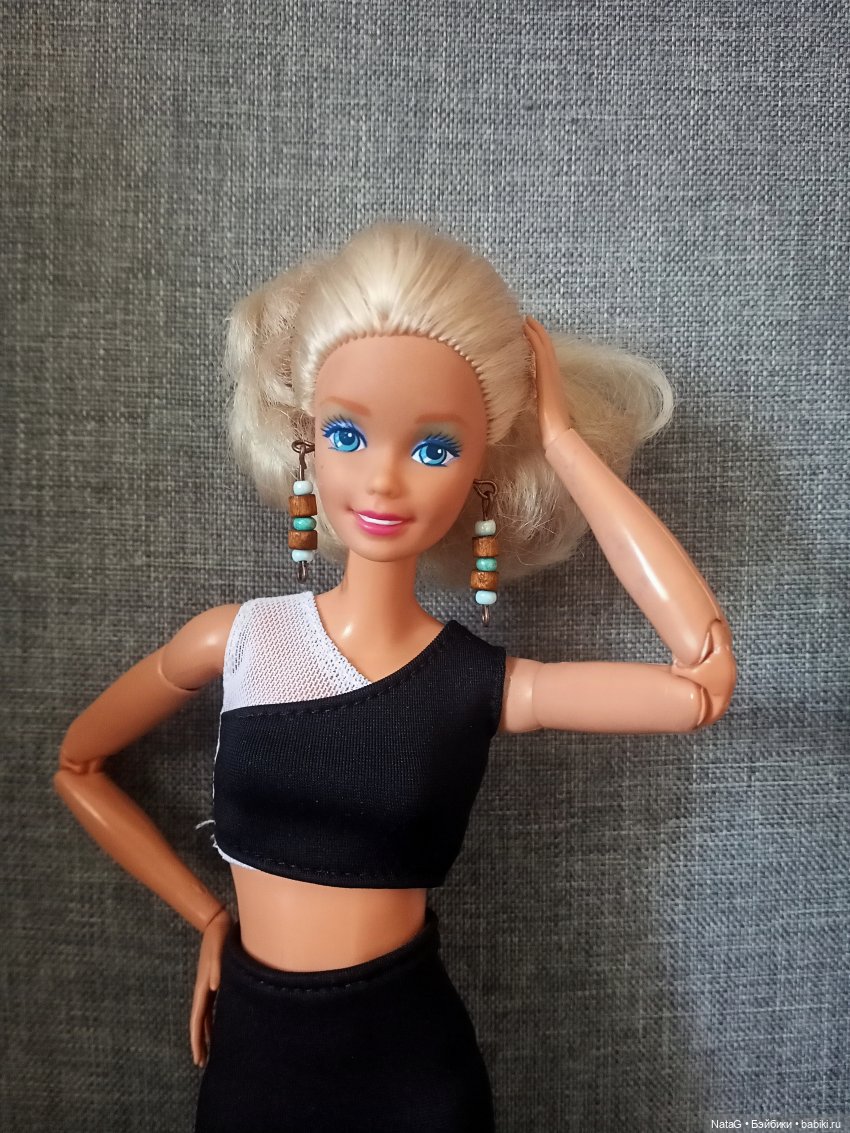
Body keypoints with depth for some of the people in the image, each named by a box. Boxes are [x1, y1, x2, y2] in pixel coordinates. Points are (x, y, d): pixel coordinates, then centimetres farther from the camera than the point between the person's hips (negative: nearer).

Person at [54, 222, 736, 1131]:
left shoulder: (488, 685, -14)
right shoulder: (235, 639, -11)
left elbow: (702, 679, -31)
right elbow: (78, 765, 5)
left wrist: (565, 442, -24)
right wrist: (207, 918, 1)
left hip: (411, 1059, 0)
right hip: (253, 1048, 1)